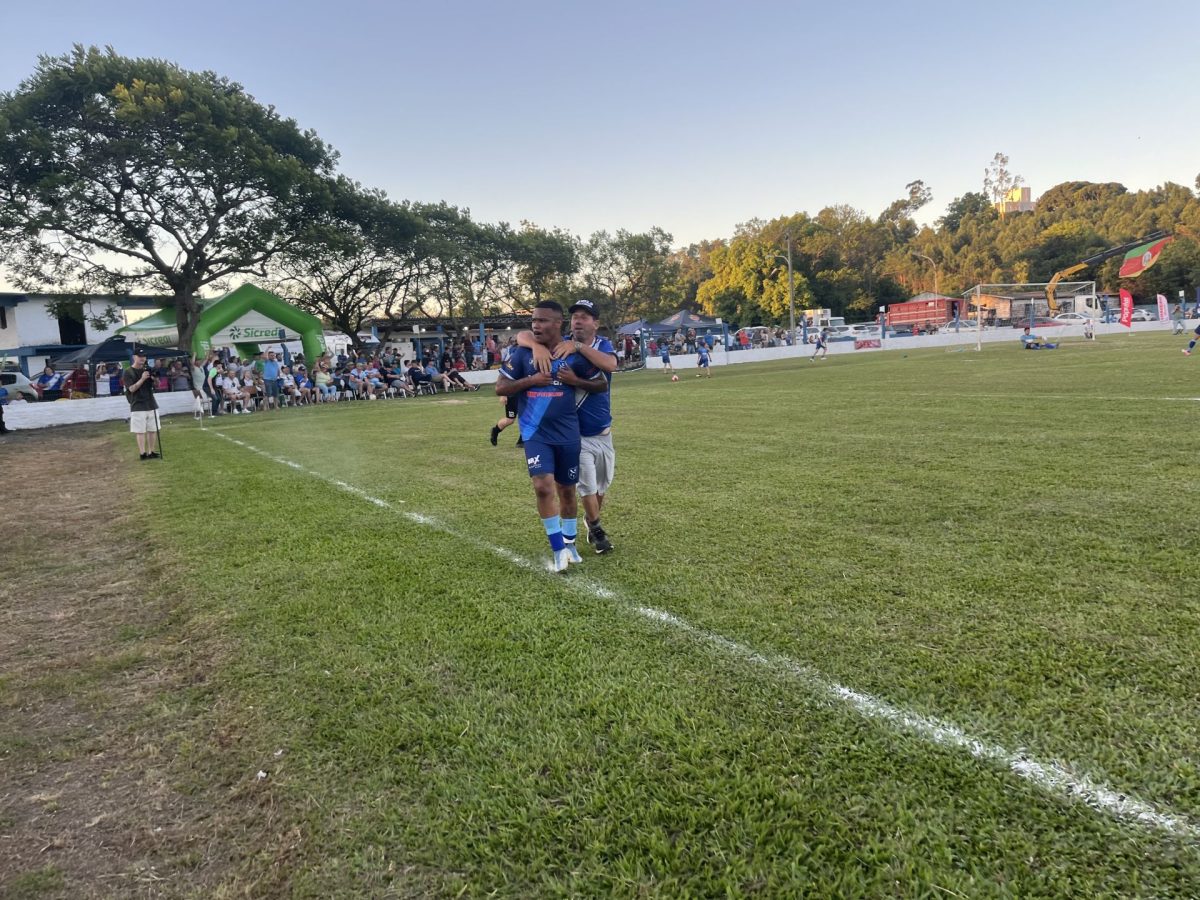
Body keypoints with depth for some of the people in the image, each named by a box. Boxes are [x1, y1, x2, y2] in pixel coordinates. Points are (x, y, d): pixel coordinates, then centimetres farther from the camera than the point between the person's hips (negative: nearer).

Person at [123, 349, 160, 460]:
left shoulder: (147, 369, 11)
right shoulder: (129, 372, -4)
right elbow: (132, 388, -12)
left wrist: (154, 378, -10)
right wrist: (142, 379, -22)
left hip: (151, 404, 5)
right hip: (138, 406, -5)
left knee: (153, 430, 6)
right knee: (141, 431, -5)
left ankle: (151, 452, 13)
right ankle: (142, 453, -4)